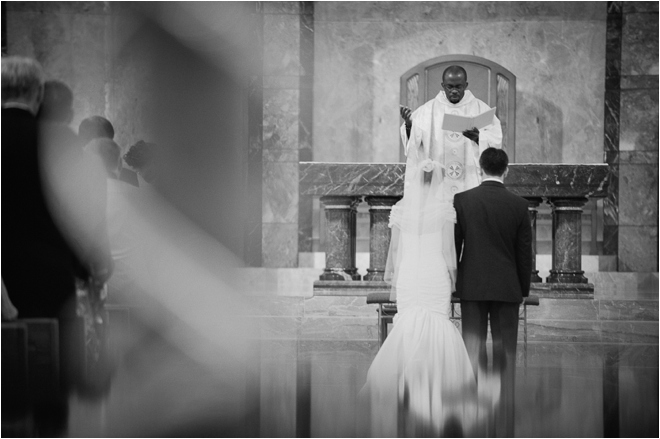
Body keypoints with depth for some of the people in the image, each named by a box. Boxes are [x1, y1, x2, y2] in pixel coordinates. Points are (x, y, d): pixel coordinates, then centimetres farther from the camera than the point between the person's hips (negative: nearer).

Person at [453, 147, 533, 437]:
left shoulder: (462, 200, -3)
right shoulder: (519, 205, -3)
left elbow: (453, 246, 2)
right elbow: (525, 252, 1)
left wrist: (450, 284, 12)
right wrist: (524, 290, 12)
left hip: (472, 287, 0)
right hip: (507, 289, 0)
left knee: (473, 354, 3)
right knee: (505, 358, 4)